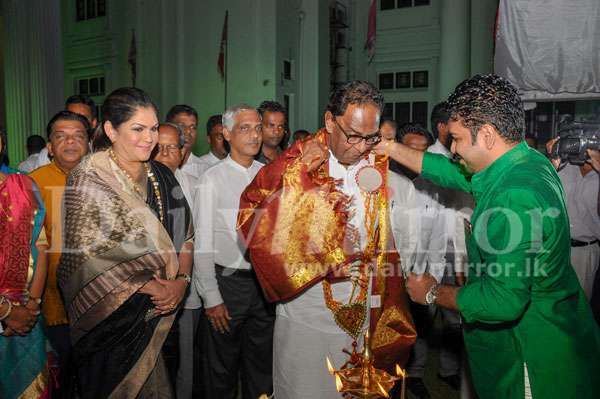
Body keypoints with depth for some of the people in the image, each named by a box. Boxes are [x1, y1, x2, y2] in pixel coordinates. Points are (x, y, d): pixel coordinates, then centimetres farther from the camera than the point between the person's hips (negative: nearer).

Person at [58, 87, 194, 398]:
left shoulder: (162, 177, 5)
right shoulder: (88, 178, -12)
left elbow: (185, 234, 6)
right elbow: (85, 254, -18)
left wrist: (182, 280, -10)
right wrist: (150, 286, -17)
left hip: (153, 313, 5)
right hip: (107, 316, -5)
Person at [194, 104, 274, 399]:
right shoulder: (213, 179, -9)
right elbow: (203, 244, -10)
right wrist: (212, 298, -11)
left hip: (266, 283, 4)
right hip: (228, 283, -4)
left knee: (262, 367, 18)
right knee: (221, 371, 12)